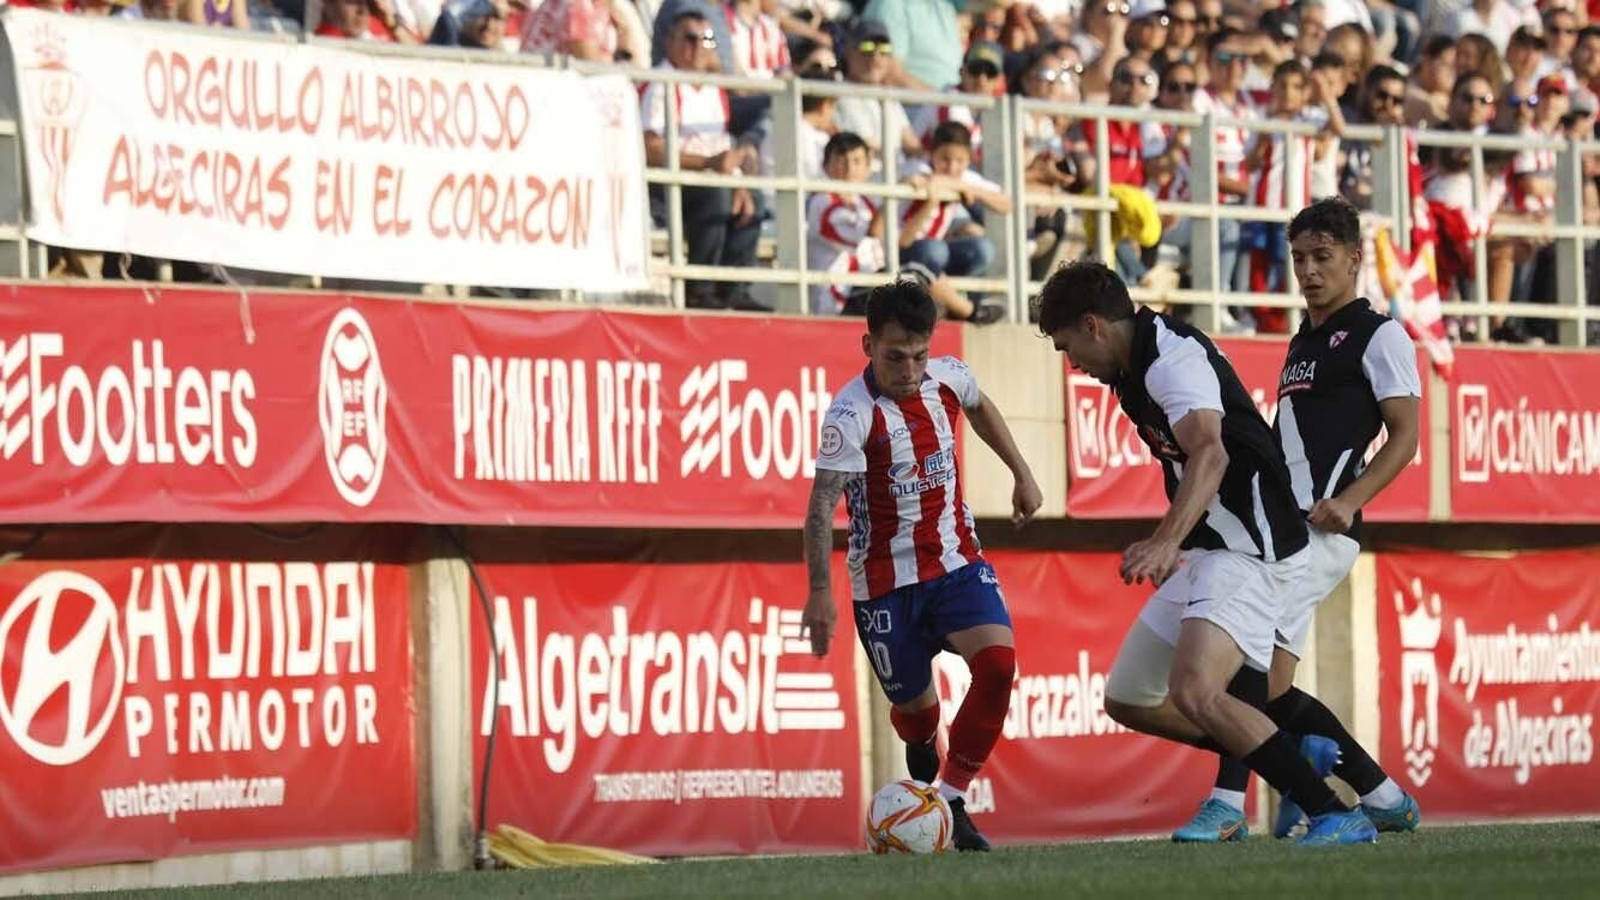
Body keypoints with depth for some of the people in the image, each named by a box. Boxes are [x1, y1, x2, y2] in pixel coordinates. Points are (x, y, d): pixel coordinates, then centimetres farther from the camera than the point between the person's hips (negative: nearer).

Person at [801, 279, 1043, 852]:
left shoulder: (949, 377, -5)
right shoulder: (853, 415, -22)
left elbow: (981, 408, 22)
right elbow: (821, 506, -28)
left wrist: (1021, 474, 23)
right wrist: (820, 592, -39)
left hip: (957, 562, 4)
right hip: (885, 582, -4)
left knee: (997, 661, -21)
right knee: (915, 708, 6)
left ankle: (951, 802, -9)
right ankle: (921, 750, 47)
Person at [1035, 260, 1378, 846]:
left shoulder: (1171, 357, -18)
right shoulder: (1136, 369, 15)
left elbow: (1209, 454, -35)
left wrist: (1167, 541, -47)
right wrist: (1171, 547, 35)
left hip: (1248, 549, -11)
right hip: (1204, 552, 11)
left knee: (1194, 693, -29)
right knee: (1128, 700, 12)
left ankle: (1334, 815, -25)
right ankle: (1297, 759, 19)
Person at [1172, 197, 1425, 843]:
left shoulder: (1378, 335, 0)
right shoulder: (1301, 342, 25)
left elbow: (1405, 434, -7)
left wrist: (1348, 499, -20)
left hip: (1319, 527, -9)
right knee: (1269, 688, 2)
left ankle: (1228, 803, -21)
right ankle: (1383, 797, 8)